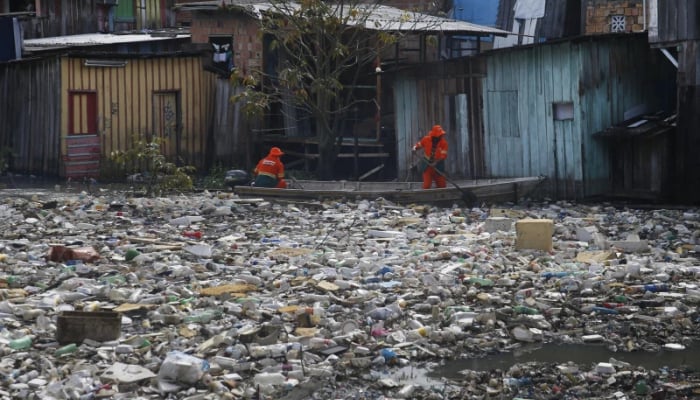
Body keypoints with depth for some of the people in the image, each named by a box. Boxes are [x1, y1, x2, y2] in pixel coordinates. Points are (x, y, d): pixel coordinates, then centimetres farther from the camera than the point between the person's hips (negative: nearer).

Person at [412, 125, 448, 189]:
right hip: (427, 166, -1)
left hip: (438, 167, 1)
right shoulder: (426, 139, -10)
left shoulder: (444, 143, -12)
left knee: (442, 185, 3)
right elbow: (418, 145, 7)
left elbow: (443, 156, -19)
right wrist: (415, 149, -17)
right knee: (426, 186, -9)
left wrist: (435, 163, -34)